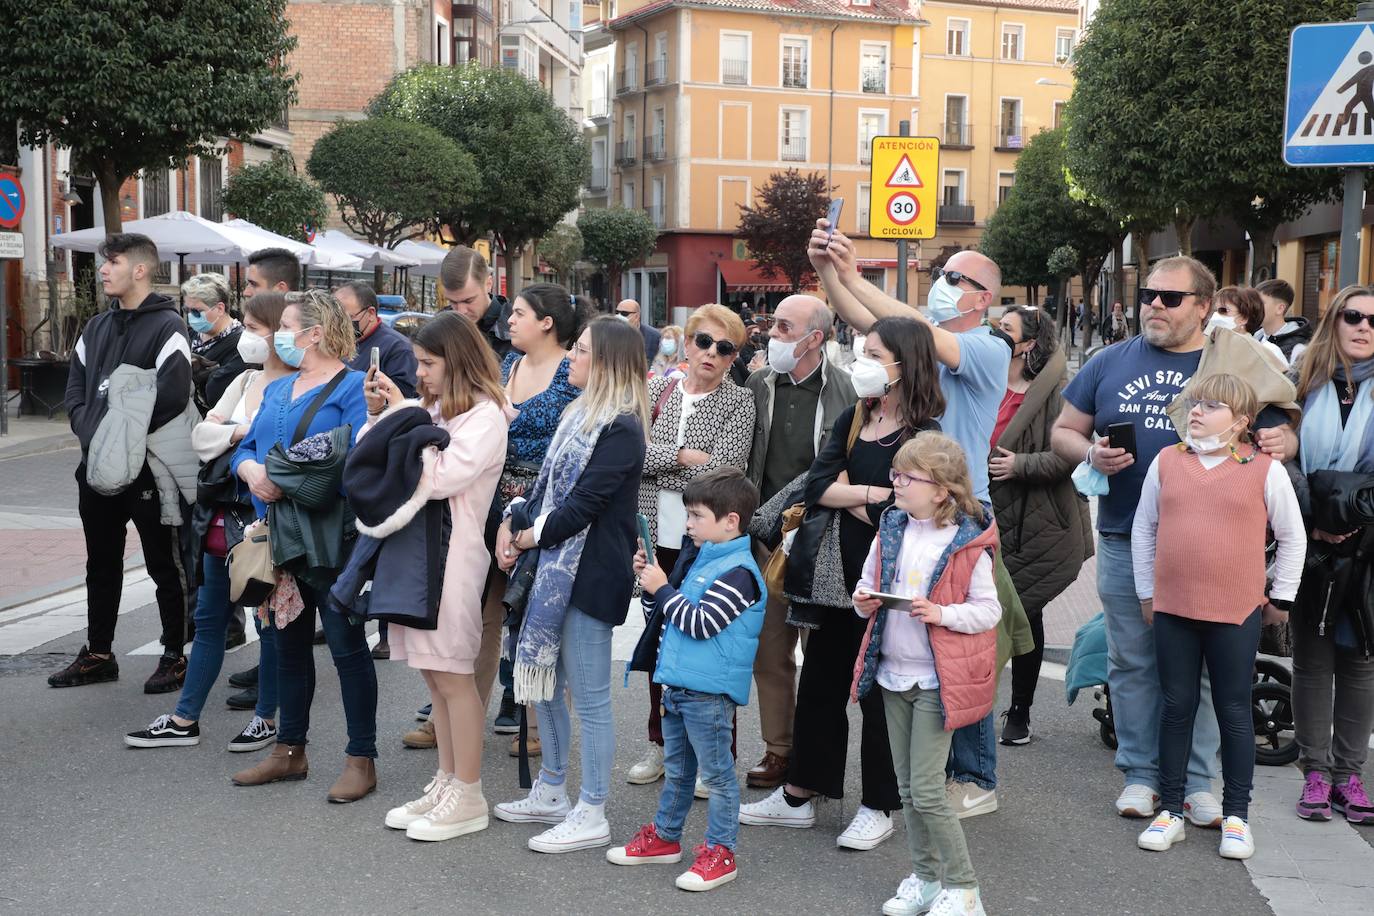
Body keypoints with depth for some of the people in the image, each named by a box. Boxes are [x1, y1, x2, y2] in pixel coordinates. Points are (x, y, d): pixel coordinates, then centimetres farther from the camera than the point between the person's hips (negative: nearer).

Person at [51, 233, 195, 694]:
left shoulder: (166, 326, -9)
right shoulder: (95, 328, 14)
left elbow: (171, 396, -20)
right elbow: (75, 391, 13)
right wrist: (92, 436, -5)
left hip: (148, 469, -7)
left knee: (165, 566, 3)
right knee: (102, 565, 15)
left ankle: (175, 656, 13)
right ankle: (97, 654, 26)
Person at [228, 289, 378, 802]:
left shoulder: (352, 387, -7)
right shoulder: (276, 390, 18)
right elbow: (245, 449, 15)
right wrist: (252, 470, -9)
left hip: (330, 541, -8)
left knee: (346, 646, -1)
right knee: (289, 644, 16)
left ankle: (362, 758, 8)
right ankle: (289, 751, 28)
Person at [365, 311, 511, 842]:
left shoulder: (484, 416, -8)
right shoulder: (431, 409, 15)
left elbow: (440, 477, -20)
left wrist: (403, 415, -13)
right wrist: (377, 413, 3)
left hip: (454, 554, -8)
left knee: (452, 676, -3)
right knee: (435, 675, 13)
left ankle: (468, 798, 6)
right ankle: (446, 783, 22)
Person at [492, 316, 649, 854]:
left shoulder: (621, 428, -14)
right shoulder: (580, 416, 16)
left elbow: (586, 502, -18)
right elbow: (548, 483, 14)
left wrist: (534, 534, -8)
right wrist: (512, 524, 1)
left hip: (591, 573, -10)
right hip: (554, 566, 10)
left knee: (589, 696, -1)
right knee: (543, 681, 17)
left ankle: (592, 815, 9)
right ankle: (551, 793, 31)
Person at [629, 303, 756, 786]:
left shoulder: (739, 401, -3)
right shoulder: (657, 390, 7)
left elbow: (723, 470, -16)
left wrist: (656, 463, -13)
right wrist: (682, 456, -16)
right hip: (658, 536, 4)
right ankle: (661, 742, 27)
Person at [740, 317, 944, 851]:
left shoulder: (922, 437, -13)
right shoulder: (852, 420, 8)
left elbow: (894, 514, -21)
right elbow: (815, 487, -3)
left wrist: (843, 495, -8)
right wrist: (869, 494, -15)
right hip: (837, 575, 7)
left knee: (878, 693, 5)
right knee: (818, 683, 13)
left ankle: (879, 807, 21)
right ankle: (799, 795, 25)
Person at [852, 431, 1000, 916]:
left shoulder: (967, 542, -12)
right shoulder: (890, 529, 4)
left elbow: (989, 609, -9)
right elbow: (869, 582, 14)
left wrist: (943, 614, -24)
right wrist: (864, 601, -8)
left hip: (937, 679, -6)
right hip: (893, 673, 6)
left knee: (926, 790, -7)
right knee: (907, 787, 14)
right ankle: (924, 877, 28)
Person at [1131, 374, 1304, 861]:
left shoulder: (1265, 469, -3)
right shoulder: (1166, 461, 3)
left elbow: (1292, 536, 7)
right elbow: (1143, 528, 11)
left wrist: (1280, 596, 9)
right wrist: (1146, 592, 10)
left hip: (1237, 612, -2)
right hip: (1172, 608, 2)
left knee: (1234, 711, 7)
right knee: (1176, 707, 9)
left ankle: (1236, 815, 18)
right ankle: (1170, 810, 19)